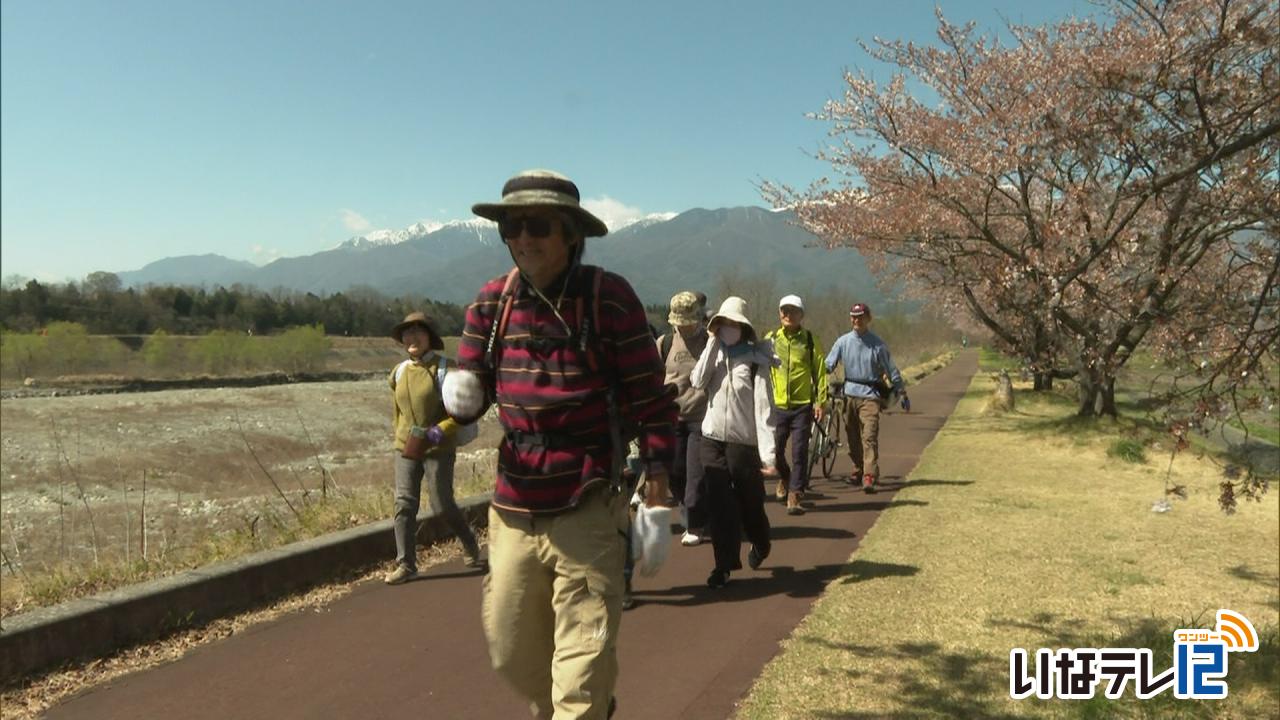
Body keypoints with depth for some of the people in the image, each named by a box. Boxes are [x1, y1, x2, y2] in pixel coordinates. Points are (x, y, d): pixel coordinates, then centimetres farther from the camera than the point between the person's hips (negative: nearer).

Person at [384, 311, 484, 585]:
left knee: (443, 506, 2)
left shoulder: (444, 368, -9)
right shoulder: (398, 373, 8)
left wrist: (440, 431, -21)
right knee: (404, 504, -3)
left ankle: (471, 548, 27)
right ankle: (406, 564, 5)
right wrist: (400, 434, 15)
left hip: (438, 450, -4)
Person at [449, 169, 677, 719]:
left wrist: (656, 501, -8)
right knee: (510, 651, 19)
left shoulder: (610, 298, -11)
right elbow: (469, 389, 8)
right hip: (513, 510, 5)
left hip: (588, 511, -5)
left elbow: (651, 401, -7)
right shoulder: (493, 301, 1)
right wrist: (459, 396, -17)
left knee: (583, 664, 1)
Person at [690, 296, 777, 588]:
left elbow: (763, 408, -12)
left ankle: (760, 545, 39)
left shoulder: (755, 360, -7)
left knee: (750, 503, 10)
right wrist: (712, 345, -10)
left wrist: (768, 453, -18)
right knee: (719, 506, 0)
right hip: (712, 439, 3)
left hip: (743, 441, -3)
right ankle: (724, 564, 9)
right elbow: (697, 381, -10)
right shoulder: (714, 355, 8)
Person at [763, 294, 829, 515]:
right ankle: (784, 478, 37)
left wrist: (821, 401, -5)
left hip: (802, 406, -2)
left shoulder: (810, 341, 1)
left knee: (799, 452, -5)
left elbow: (820, 372, 2)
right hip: (777, 405, 2)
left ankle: (794, 497, 1)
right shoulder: (770, 339, 5)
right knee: (775, 449, 6)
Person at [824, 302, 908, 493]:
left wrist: (902, 393, 8)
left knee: (870, 436, -14)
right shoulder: (843, 341, 3)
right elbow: (828, 365, 0)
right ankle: (858, 470, 30)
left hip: (870, 395, -3)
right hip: (850, 394, 3)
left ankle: (869, 477, -17)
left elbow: (891, 370, 6)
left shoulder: (877, 344, -1)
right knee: (853, 437, 12)